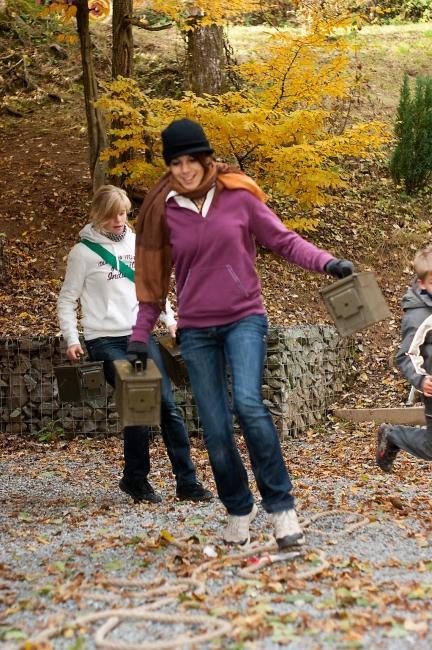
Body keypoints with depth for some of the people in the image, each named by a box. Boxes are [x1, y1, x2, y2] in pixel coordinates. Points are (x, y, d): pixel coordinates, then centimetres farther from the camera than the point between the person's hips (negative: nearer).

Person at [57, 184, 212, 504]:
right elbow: (67, 300, 2)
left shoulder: (138, 244, 10)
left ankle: (187, 481, 3)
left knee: (168, 405, -3)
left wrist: (170, 320, 9)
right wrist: (72, 340, -8)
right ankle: (135, 480, 6)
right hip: (105, 342, -4)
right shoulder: (83, 252, -2)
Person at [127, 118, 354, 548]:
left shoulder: (239, 197, -2)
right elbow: (154, 278, 10)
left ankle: (281, 506, -12)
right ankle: (238, 511, 20)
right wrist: (140, 335, 8)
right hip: (196, 331, 2)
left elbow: (283, 241, 2)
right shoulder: (163, 211, 3)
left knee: (248, 403, -24)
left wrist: (326, 262, -14)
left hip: (243, 319, -2)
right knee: (215, 430, 0)